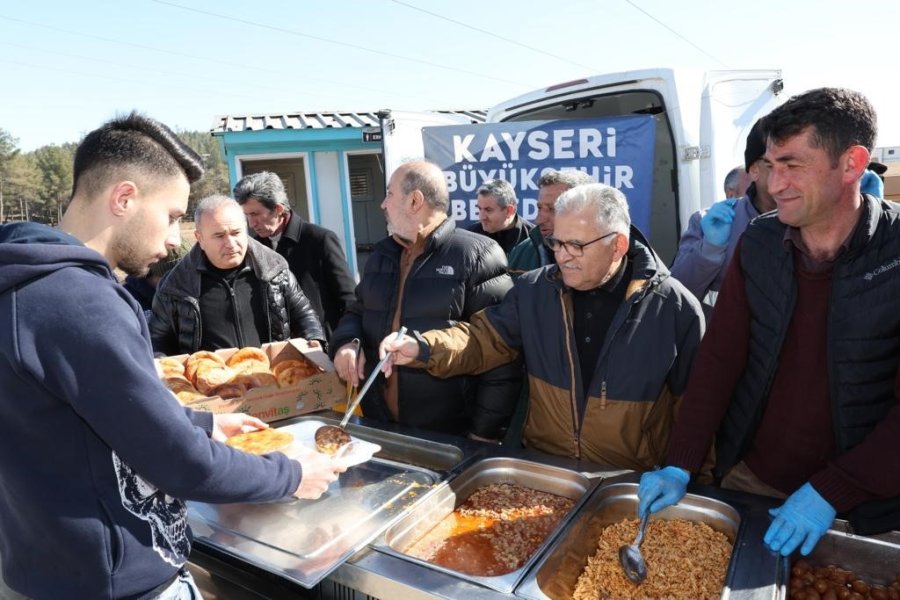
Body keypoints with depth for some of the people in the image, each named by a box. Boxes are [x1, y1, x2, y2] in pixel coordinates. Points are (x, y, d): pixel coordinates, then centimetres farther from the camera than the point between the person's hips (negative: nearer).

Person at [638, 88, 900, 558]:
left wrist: (830, 492, -20)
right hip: (746, 477, 3)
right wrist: (679, 466, -12)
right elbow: (719, 357, -7)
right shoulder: (758, 243, -6)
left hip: (859, 502, -3)